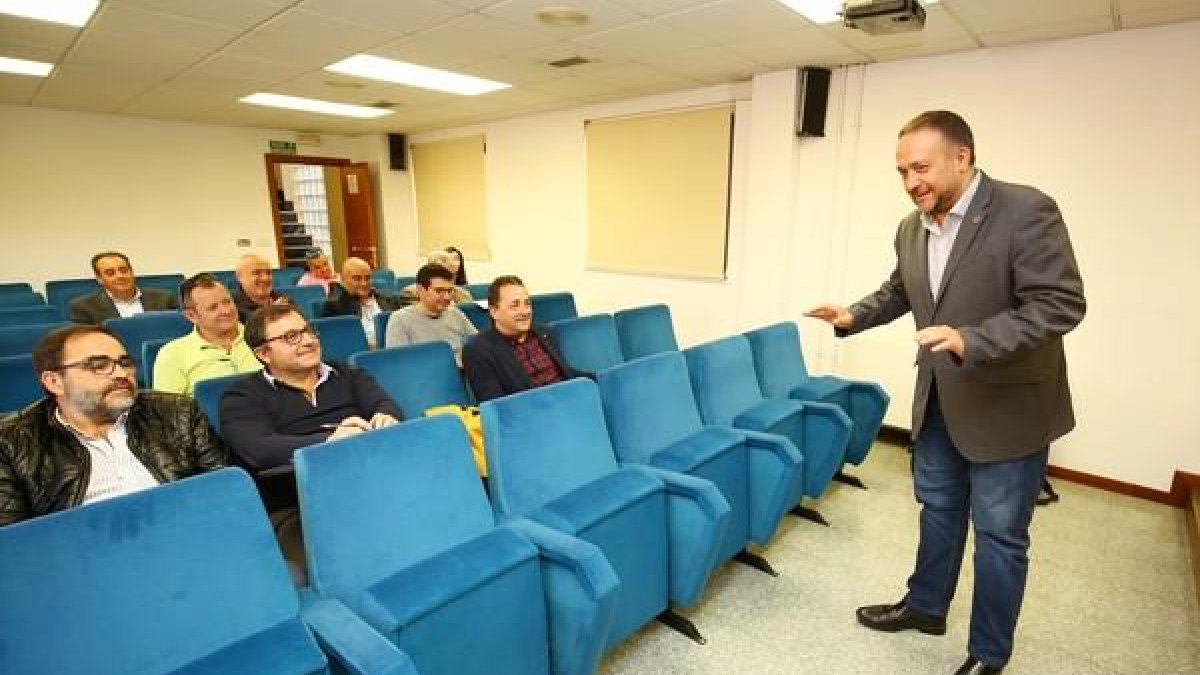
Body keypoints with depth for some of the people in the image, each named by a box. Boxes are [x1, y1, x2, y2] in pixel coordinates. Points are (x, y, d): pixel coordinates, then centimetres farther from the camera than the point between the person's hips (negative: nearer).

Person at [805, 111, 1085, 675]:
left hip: (1007, 402, -6)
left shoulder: (1027, 211, -19)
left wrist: (971, 341, -36)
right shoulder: (912, 227, 1)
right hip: (939, 398, 6)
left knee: (999, 532, 8)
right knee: (938, 507, 21)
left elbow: (1061, 304, -23)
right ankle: (926, 605, 41)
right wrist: (854, 316, 0)